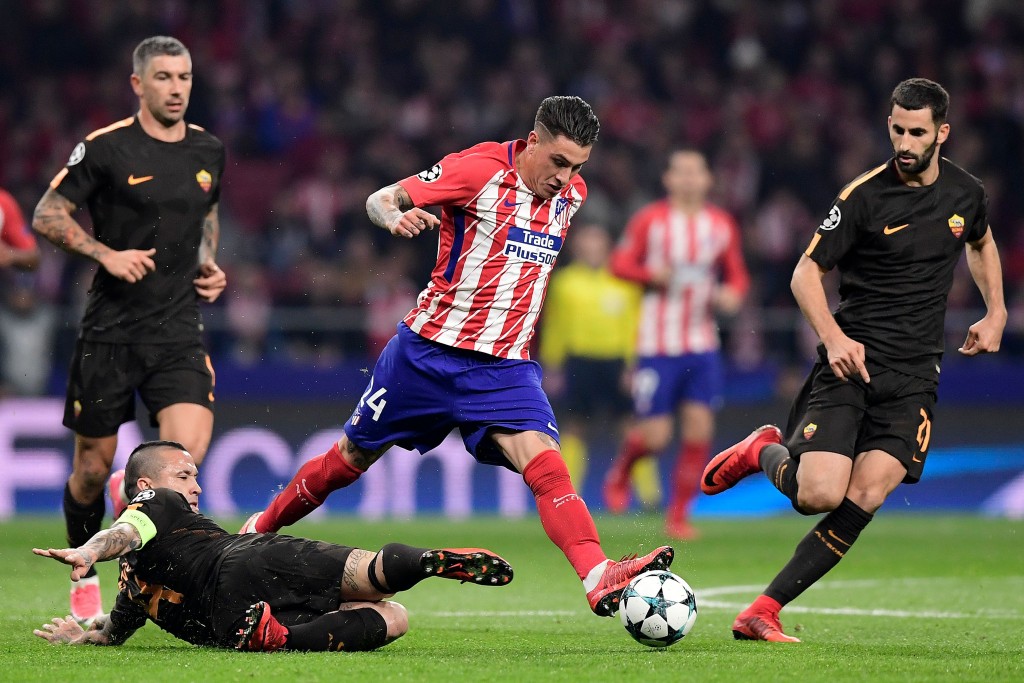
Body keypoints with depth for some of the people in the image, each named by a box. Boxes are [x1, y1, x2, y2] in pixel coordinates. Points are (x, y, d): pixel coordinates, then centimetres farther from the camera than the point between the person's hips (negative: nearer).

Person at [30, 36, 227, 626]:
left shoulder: (209, 151, 9)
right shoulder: (106, 148, -7)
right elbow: (48, 216, -4)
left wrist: (210, 265, 9)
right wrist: (108, 254, -16)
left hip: (179, 328, 3)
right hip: (110, 328, -3)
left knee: (187, 450, -19)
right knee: (93, 467, 5)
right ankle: (84, 576, 28)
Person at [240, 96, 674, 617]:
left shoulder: (571, 192, 4)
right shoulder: (480, 168, -14)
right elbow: (380, 199, -14)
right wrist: (395, 217, -36)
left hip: (503, 365, 3)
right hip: (429, 350, -3)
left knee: (544, 463, -21)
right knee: (351, 458, 13)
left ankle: (598, 579, -34)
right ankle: (261, 529, 36)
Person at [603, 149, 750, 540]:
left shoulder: (721, 225, 6)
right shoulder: (650, 220, -4)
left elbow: (737, 274, 16)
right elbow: (620, 262, 0)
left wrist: (733, 293, -6)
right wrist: (652, 274, -18)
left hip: (703, 346, 3)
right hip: (657, 344, -3)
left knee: (699, 430, -6)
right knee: (655, 436, -5)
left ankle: (678, 515, 6)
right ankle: (621, 470, 29)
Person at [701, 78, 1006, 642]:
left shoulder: (966, 193, 7)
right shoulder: (865, 196, -8)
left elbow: (981, 242, 31)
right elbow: (807, 272, -3)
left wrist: (995, 311, 18)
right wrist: (833, 336, -19)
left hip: (914, 376, 3)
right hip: (850, 362, -3)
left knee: (864, 499, -16)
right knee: (819, 494, -19)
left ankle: (763, 612, -9)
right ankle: (763, 452, 17)